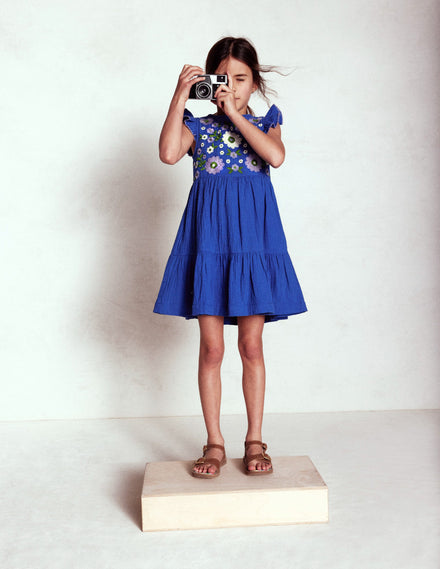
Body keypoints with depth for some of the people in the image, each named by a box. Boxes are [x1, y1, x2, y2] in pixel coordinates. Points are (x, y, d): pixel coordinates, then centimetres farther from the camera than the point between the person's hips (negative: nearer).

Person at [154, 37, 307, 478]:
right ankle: (214, 443, 16)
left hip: (254, 237, 1)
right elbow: (169, 154, -13)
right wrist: (181, 96, -9)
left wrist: (234, 114, -9)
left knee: (251, 346, 5)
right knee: (211, 347, 2)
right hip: (209, 237, 0)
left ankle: (254, 441, 19)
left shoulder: (265, 122, 12)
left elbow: (276, 155, -11)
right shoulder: (197, 125, 9)